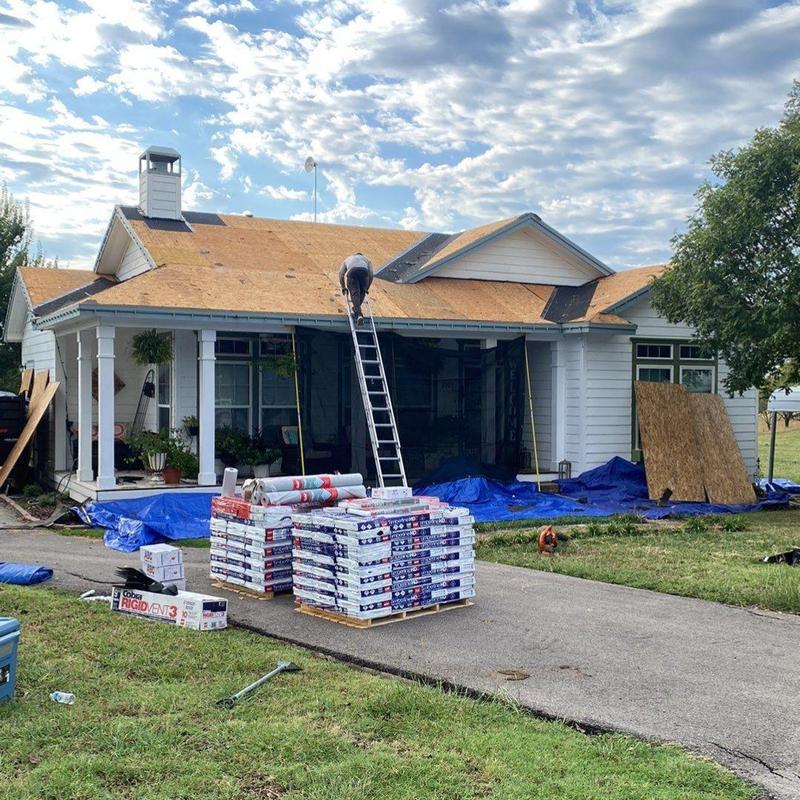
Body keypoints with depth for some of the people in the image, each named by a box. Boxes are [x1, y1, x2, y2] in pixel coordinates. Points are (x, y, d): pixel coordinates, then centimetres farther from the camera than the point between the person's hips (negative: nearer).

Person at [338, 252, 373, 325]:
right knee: (362, 292, 19)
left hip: (352, 271, 0)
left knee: (354, 293, -7)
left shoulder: (348, 259, 44)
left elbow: (341, 275, 34)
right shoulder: (366, 259, 43)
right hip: (364, 270, 0)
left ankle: (358, 313, -23)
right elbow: (370, 275, 31)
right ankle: (356, 310, 14)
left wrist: (343, 287, 43)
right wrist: (366, 288, 40)